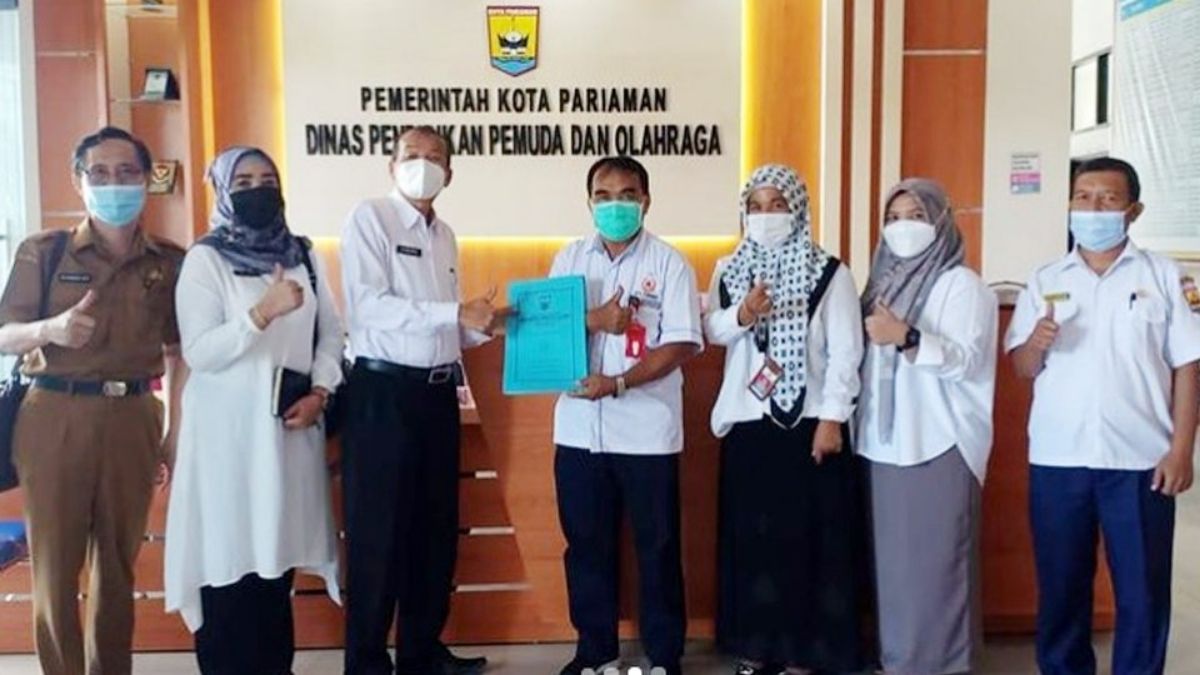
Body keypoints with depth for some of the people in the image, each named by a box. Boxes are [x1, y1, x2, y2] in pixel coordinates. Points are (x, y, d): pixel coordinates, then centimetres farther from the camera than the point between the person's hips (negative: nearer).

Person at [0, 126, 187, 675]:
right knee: (56, 565, 4)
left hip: (132, 419, 2)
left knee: (118, 564, 11)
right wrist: (51, 329, -22)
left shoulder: (171, 262, 4)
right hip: (57, 417, -1)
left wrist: (175, 432, 6)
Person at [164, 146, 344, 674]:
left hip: (291, 426, 4)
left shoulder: (303, 255, 11)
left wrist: (320, 393, -5)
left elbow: (330, 334, 10)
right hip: (229, 430, -4)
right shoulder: (205, 258, -3)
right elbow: (199, 353, -12)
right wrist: (264, 310, -23)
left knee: (279, 551, 9)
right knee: (230, 558, -1)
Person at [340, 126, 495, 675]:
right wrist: (456, 313, -21)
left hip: (438, 392, 7)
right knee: (379, 533, 1)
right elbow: (367, 306, -18)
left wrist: (479, 326, -3)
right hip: (384, 392, -7)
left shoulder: (445, 235, 15)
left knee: (436, 529, 14)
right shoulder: (369, 218, -5)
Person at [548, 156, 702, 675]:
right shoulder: (569, 258, 9)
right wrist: (593, 320, -15)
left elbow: (681, 343, -9)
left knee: (657, 547, 6)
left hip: (646, 429, -3)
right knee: (586, 544, 12)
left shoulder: (668, 262, -2)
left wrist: (617, 383, -20)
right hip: (579, 427, 3)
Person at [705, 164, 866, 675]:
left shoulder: (829, 272, -3)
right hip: (747, 421, 4)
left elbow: (845, 351, -7)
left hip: (808, 422, -3)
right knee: (749, 536, 9)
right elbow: (712, 330, 0)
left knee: (807, 539, 2)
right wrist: (741, 315, -20)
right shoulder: (728, 270, 10)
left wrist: (833, 418, -12)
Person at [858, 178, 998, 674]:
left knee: (935, 558, -4)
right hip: (886, 441, 6)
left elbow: (966, 359, -17)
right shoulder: (885, 279, 15)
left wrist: (906, 337, -27)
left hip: (940, 444, -6)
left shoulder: (962, 284, -4)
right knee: (893, 555, 10)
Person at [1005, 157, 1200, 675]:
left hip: (1140, 460, -1)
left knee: (1143, 589, 8)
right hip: (1056, 459, 2)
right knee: (1060, 583, 11)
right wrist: (1036, 343, -17)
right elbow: (1021, 370, 5)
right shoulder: (1044, 281, 8)